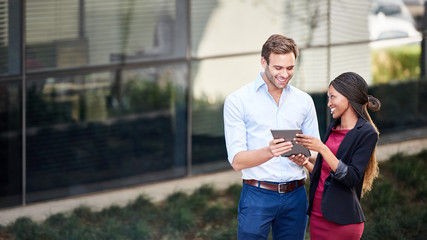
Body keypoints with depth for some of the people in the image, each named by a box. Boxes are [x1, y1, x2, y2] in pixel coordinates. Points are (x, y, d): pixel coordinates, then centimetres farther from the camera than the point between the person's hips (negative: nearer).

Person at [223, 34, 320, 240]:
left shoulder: (304, 101, 12)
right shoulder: (237, 101, -1)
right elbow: (237, 161, -8)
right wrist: (269, 152, -28)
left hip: (295, 197, 4)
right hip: (258, 196, -4)